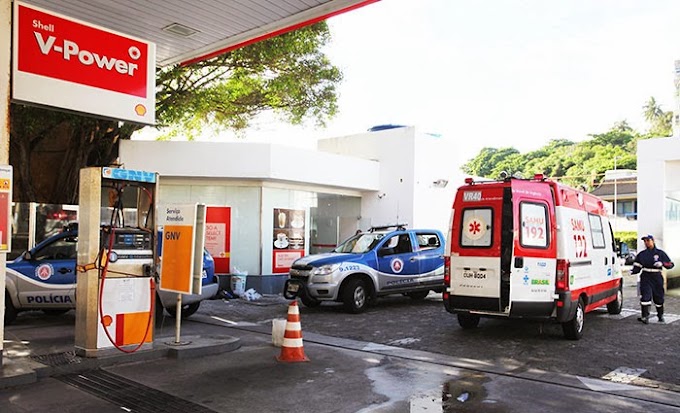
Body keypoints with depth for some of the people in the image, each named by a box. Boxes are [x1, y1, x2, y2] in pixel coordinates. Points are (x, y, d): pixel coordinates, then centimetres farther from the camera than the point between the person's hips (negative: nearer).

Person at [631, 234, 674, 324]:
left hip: (657, 278, 0)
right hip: (646, 278, 0)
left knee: (658, 297, 11)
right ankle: (645, 317, -14)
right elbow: (637, 267, 8)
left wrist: (662, 263, -17)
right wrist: (633, 271, -12)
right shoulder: (641, 254, 7)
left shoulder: (660, 253, 2)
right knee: (645, 296, -13)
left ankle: (660, 315, 32)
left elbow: (671, 264, 1)